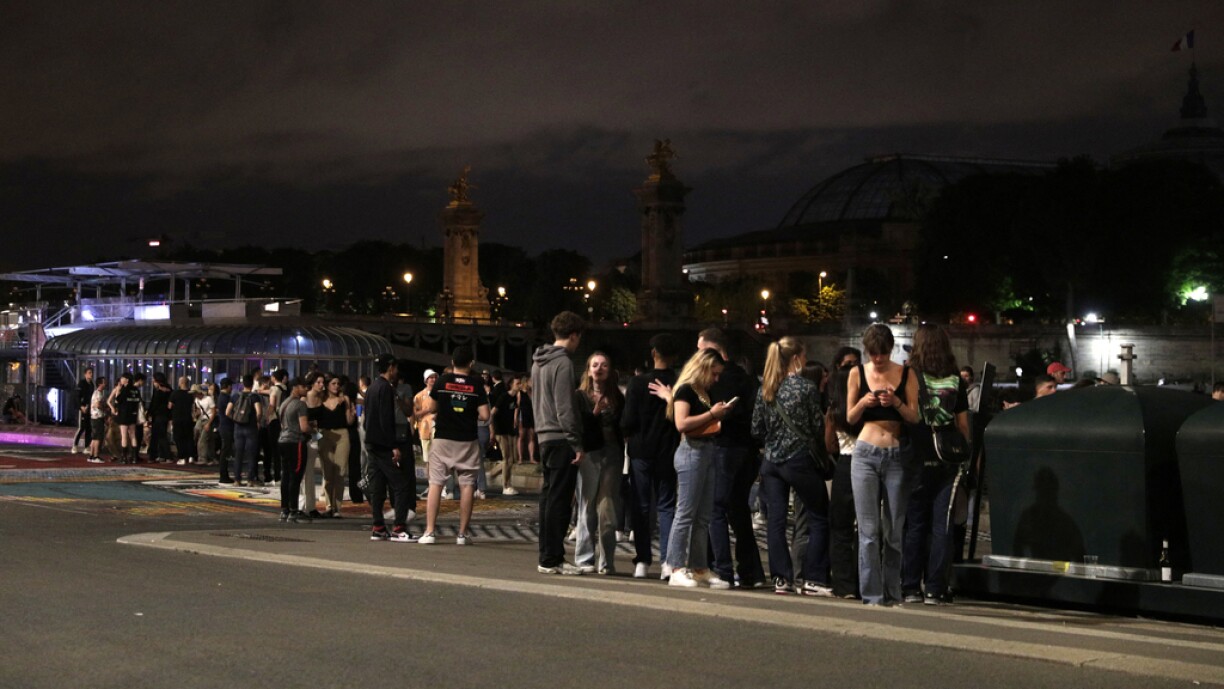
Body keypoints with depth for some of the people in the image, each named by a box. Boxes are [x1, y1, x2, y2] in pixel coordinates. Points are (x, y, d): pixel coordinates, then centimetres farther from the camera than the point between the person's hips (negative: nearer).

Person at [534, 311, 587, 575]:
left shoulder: (538, 362, 15)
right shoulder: (563, 363, -13)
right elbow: (565, 408, -18)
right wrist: (576, 443, -15)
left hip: (545, 437, 9)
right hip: (561, 438, -9)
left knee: (549, 496, 12)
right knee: (559, 499, -6)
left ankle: (547, 555, 16)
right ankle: (552, 559, -4)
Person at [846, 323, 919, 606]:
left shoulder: (906, 374, 3)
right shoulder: (858, 374, 5)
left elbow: (914, 418, 0)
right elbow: (850, 418, 8)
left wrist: (896, 402, -18)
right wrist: (863, 403, -12)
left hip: (898, 455, 0)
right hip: (865, 454, 0)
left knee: (895, 529, 2)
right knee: (869, 529, -5)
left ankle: (893, 592, 10)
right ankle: (872, 593, -3)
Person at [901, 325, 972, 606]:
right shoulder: (956, 382, 3)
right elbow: (963, 424, 5)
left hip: (917, 459, -1)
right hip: (947, 462, 1)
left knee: (914, 525, 6)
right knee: (941, 526, 4)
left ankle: (911, 588, 7)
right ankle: (935, 589, 3)